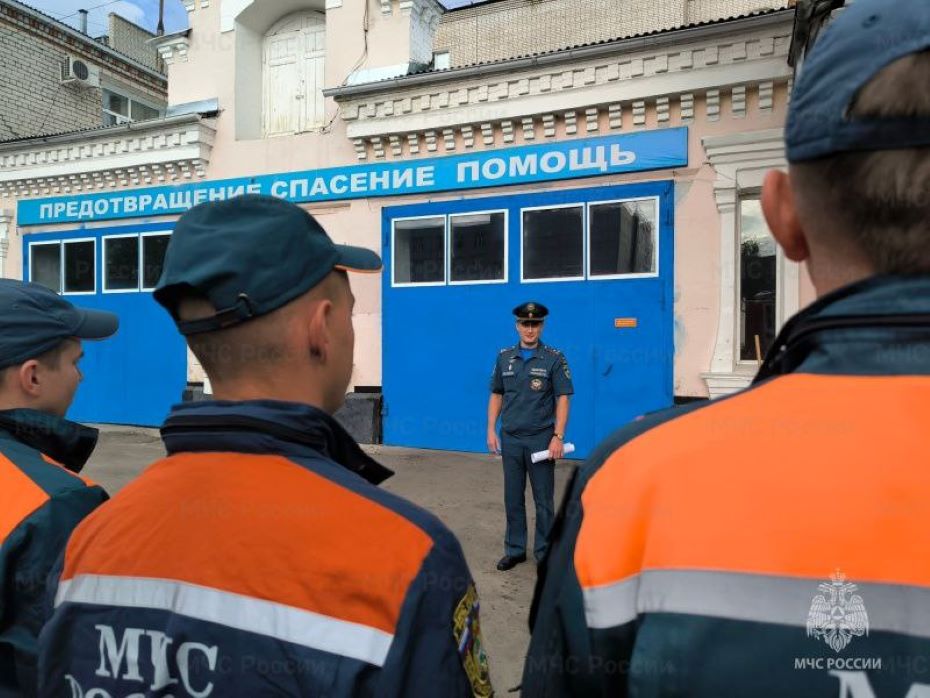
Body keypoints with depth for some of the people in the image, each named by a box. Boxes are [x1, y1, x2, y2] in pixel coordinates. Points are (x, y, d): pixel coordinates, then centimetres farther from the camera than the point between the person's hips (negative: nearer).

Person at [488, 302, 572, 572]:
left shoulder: (554, 358, -4)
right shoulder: (504, 357, 6)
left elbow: (562, 398, -6)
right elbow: (496, 395, 11)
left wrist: (558, 437, -13)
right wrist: (491, 430, 5)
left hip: (541, 439, -3)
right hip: (510, 439, 3)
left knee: (543, 499, 6)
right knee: (513, 498, 12)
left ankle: (544, 552, 21)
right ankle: (515, 549, 25)